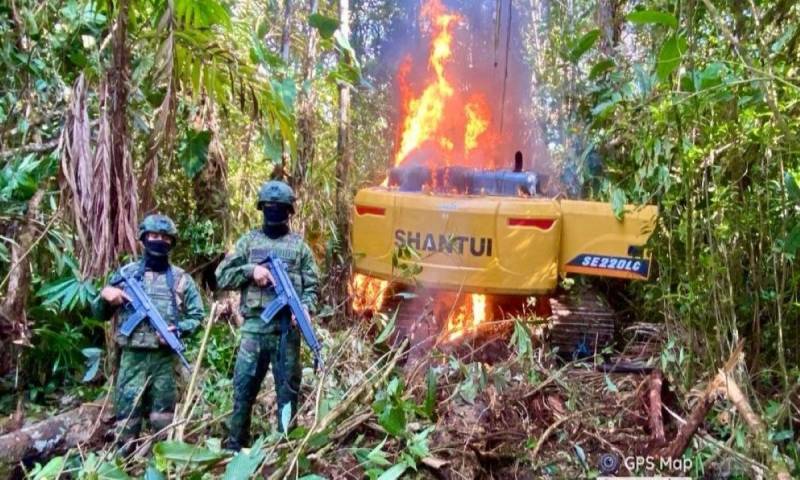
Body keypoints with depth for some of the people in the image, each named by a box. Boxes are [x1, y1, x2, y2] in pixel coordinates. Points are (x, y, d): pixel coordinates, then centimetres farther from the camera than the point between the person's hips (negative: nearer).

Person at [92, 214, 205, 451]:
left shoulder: (181, 278, 7)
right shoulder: (127, 272, 8)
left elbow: (197, 316, 7)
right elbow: (99, 314, 12)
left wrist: (178, 329, -12)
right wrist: (104, 296, -10)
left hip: (165, 358, 0)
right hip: (132, 356, 0)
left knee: (162, 418, 6)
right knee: (127, 416, 1)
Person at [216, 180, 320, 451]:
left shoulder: (299, 246, 10)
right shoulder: (249, 241, 12)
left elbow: (311, 286, 6)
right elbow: (222, 276, 7)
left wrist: (306, 308, -13)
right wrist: (250, 271, -9)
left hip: (288, 327, 0)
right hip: (254, 325, 0)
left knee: (288, 389, 5)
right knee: (243, 387, 3)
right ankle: (234, 445, 16)